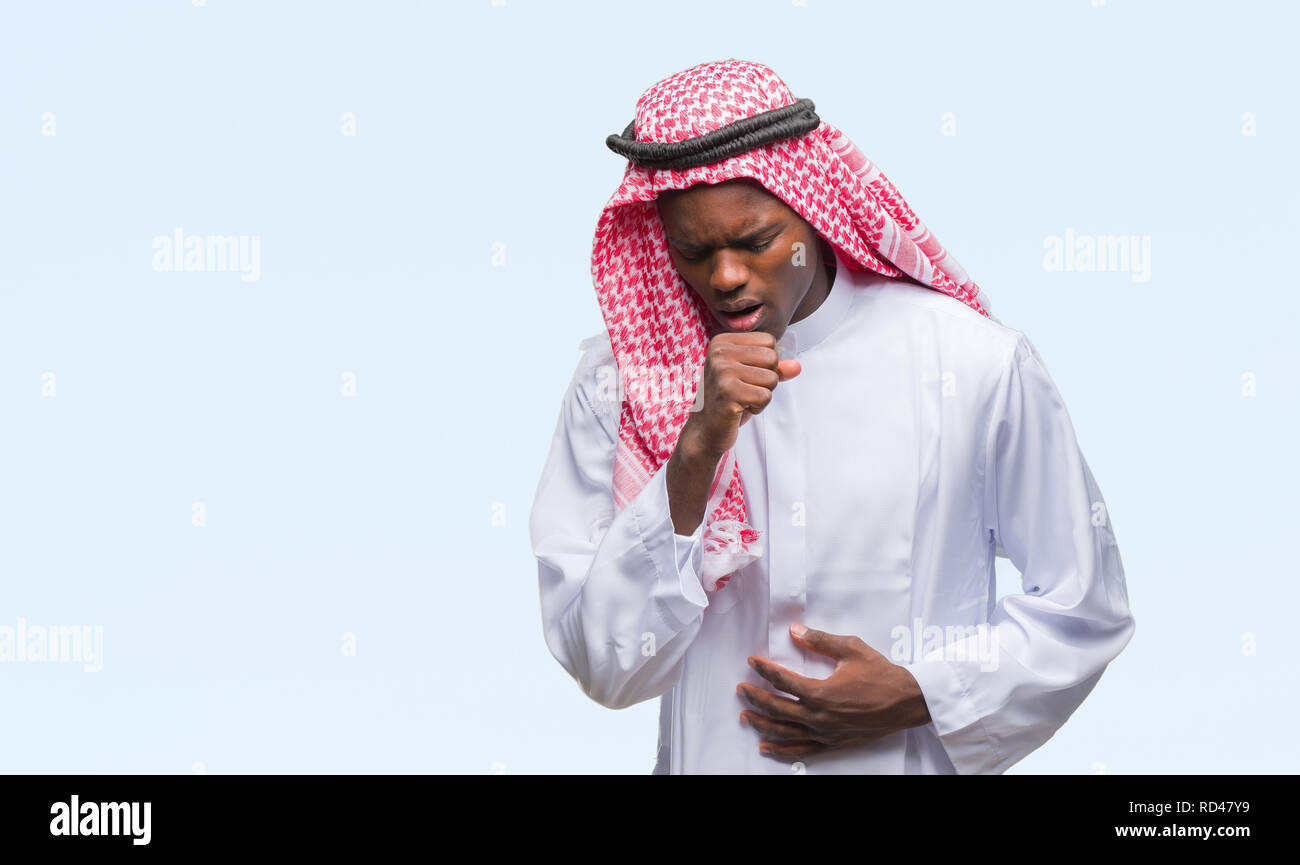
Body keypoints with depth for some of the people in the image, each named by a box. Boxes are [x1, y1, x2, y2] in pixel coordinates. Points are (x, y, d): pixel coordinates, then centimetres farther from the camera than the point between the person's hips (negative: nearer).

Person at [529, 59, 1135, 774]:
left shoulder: (977, 365, -11)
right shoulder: (617, 379, -9)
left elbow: (1086, 607, -1)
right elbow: (605, 669, -13)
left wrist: (915, 696, -13)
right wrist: (698, 451, -22)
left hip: (914, 760, 0)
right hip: (707, 761, 1)